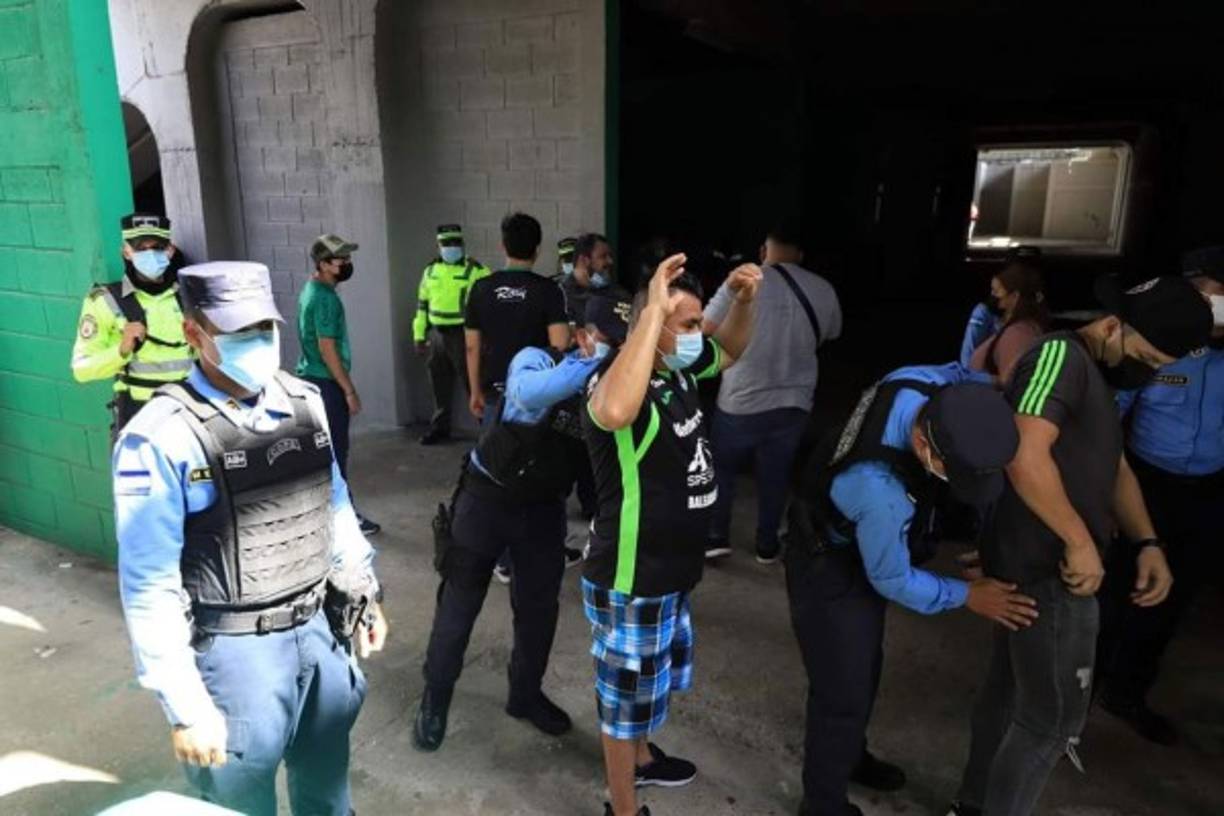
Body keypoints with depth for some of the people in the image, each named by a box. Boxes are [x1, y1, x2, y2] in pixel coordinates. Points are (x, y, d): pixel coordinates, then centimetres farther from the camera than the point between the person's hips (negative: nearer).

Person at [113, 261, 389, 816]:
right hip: (236, 650, -5)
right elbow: (149, 587, -16)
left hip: (321, 629, 5)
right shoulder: (161, 437, -18)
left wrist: (365, 594, 15)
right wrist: (184, 707, -14)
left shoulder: (305, 402, -1)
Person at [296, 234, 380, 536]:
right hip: (325, 382, -10)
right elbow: (327, 349, -22)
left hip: (311, 378, 10)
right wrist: (350, 390, -18)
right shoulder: (325, 298, -20)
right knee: (336, 450, -3)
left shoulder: (311, 289, 12)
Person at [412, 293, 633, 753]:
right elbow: (531, 392, -44)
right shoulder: (536, 360, -20)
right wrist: (598, 361, -45)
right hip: (487, 497, -4)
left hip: (544, 506, 4)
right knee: (460, 601, 8)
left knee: (540, 606, 13)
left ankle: (525, 694, 37)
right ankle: (435, 698, 28)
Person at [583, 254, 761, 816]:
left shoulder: (678, 367, -2)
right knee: (628, 691, 13)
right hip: (631, 579, -9)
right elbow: (614, 413, -54)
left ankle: (641, 758, 57)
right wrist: (653, 311, -47)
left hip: (670, 570, 9)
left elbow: (731, 349, 18)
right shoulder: (617, 379, -28)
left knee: (649, 681, 31)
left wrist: (744, 301, -3)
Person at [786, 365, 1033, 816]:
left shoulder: (928, 383, -25)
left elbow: (963, 372, 3)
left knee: (865, 665, 26)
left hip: (859, 545, 9)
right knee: (843, 690, 3)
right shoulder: (880, 491, -43)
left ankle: (850, 756, 50)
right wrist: (968, 595, -10)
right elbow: (892, 580, -22)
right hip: (829, 568, -9)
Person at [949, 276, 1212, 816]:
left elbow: (1113, 467, 19)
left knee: (1010, 689, 20)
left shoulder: (1098, 376, 15)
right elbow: (1026, 457, -29)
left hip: (1040, 563, 10)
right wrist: (1082, 542, -20)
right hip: (1046, 567, -10)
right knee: (1053, 715, 3)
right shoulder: (1062, 355, -17)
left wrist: (1147, 543, 5)